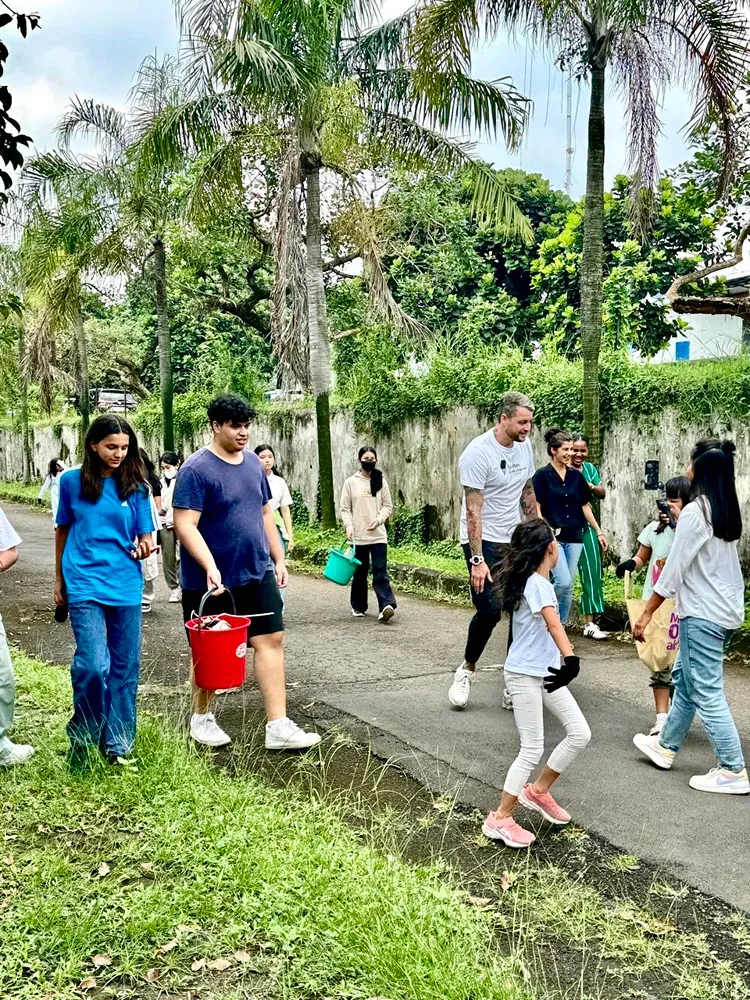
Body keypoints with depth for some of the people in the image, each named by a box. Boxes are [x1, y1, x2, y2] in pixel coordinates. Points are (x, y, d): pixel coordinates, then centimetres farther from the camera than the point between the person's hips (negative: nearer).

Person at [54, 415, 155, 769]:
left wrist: (144, 548, -17)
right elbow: (62, 531, 12)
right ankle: (82, 738, 11)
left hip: (126, 587, 2)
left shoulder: (136, 486, 3)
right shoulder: (72, 481, 1)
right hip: (85, 585, -2)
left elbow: (144, 537, 6)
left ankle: (117, 747, 22)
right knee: (94, 665, -14)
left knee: (125, 668, 7)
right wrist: (59, 579, 16)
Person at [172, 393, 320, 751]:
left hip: (257, 574, 6)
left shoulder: (253, 463, 8)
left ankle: (278, 726, 3)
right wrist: (210, 567, -29)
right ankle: (201, 718, 29)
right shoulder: (196, 470, -14)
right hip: (213, 581, -6)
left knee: (271, 640, 0)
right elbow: (185, 525, -19)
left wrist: (279, 559, 14)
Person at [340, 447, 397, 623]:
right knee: (359, 573, 8)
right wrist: (349, 527, -10)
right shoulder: (351, 482, 3)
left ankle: (386, 606, -19)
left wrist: (378, 519, -10)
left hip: (378, 535, 0)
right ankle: (358, 607, 20)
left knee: (380, 571, -9)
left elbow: (388, 506, 8)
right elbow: (345, 508, 4)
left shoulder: (381, 481, 6)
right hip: (358, 536, 0)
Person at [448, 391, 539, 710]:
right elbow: (473, 511, -19)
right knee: (490, 609, -12)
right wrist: (477, 560, -22)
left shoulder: (525, 446, 4)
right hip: (483, 541, -6)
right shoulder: (478, 453, -18)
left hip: (516, 541, 6)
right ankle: (467, 669, 14)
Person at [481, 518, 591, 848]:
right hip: (524, 675, -9)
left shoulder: (537, 581, 7)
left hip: (545, 672, 9)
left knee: (580, 733, 6)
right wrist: (571, 660, -46)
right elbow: (554, 625, -36)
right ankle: (500, 819, 9)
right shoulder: (537, 583, -21)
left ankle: (538, 791, 22)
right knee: (533, 750, -4)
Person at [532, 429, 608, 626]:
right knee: (563, 582, -17)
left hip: (574, 536, 5)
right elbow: (536, 508, -6)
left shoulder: (576, 475, 9)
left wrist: (599, 532, 13)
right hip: (554, 536, -5)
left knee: (569, 586, 6)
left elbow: (585, 506, 15)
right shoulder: (542, 475, -4)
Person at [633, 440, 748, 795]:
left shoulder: (695, 512, -16)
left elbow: (673, 569, -15)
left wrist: (647, 613, -9)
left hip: (702, 615, -9)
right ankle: (666, 746, 33)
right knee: (684, 679, 20)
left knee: (706, 693, -2)